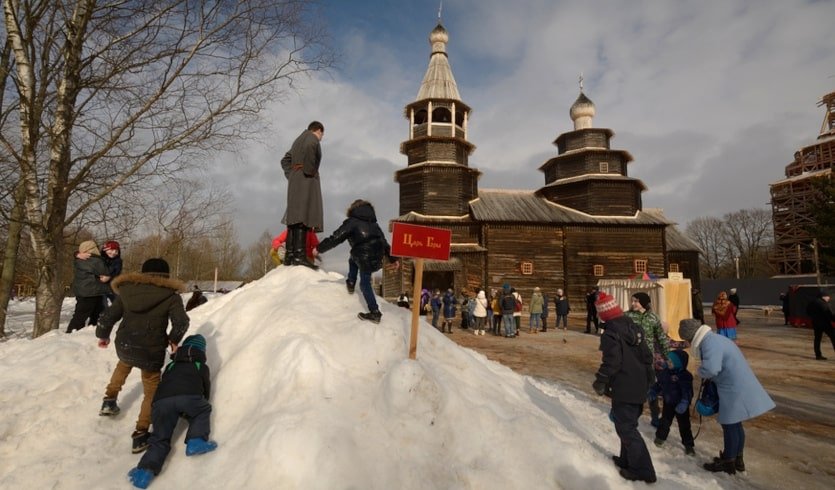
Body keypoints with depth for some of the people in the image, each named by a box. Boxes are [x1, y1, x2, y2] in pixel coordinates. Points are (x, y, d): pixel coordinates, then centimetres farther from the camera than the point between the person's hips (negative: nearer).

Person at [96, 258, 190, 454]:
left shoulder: (127, 291, 5)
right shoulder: (170, 296, -6)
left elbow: (109, 316, 10)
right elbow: (182, 322, -15)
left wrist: (103, 335, 28)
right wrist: (174, 339, 3)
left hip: (124, 347, 4)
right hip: (151, 353, -4)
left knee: (124, 363, 41)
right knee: (151, 392, 13)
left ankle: (109, 400, 40)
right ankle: (140, 434, 7)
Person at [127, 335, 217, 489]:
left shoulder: (170, 365, 38)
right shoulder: (202, 366, 31)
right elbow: (206, 391, 35)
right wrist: (200, 404, 57)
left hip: (162, 401, 2)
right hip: (189, 397, -2)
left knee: (160, 439, 11)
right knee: (204, 411, 26)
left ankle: (146, 469, -17)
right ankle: (196, 441, 1)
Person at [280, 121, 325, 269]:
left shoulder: (298, 140, 27)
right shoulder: (313, 138, 1)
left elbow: (285, 160, 29)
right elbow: (309, 147, -23)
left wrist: (291, 174, 16)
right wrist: (309, 170, -16)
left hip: (294, 181, 9)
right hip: (307, 180, -8)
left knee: (294, 217, 6)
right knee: (304, 217, -15)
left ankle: (289, 254, 4)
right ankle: (299, 254, -23)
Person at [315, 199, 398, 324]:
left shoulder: (352, 222, 1)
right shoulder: (373, 223, 20)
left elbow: (335, 238, -2)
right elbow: (384, 241, 21)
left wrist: (319, 249, 9)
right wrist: (393, 259, 27)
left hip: (365, 259, -6)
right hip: (377, 258, 6)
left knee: (365, 284, 10)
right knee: (353, 259, 31)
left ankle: (375, 313, 9)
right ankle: (351, 283, 37)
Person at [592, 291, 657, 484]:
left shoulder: (611, 333, -21)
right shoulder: (634, 327, 6)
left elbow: (611, 362, -24)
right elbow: (647, 355, 12)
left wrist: (600, 382, -11)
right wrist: (647, 377, 23)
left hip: (624, 390, -9)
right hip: (639, 387, 9)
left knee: (626, 428, 3)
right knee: (629, 424, 22)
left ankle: (643, 470, 9)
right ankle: (627, 459, 34)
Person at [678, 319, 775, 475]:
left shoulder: (710, 344, -22)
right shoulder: (714, 339, 11)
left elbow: (711, 368, -34)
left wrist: (699, 371, -13)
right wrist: (708, 378, 12)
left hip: (735, 389, -10)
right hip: (739, 386, 10)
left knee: (729, 425, 5)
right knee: (735, 425, 21)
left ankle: (728, 463, 19)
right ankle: (737, 459, 35)